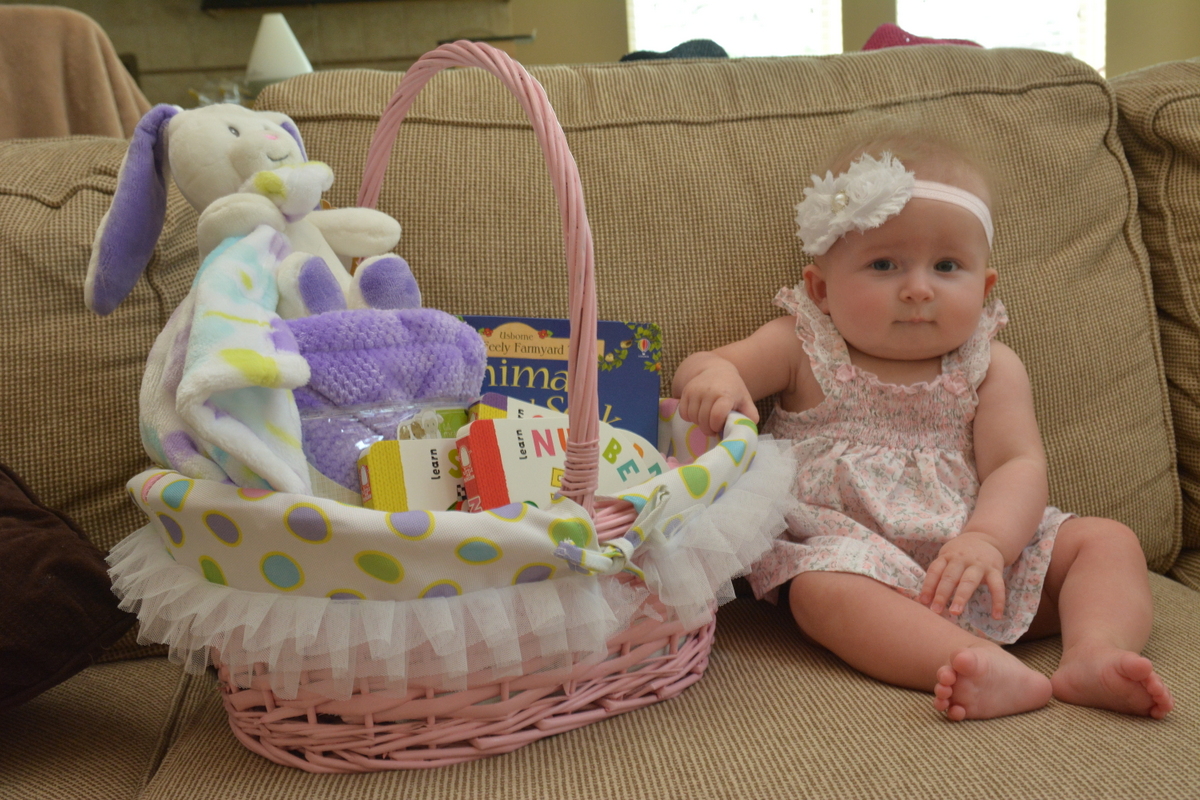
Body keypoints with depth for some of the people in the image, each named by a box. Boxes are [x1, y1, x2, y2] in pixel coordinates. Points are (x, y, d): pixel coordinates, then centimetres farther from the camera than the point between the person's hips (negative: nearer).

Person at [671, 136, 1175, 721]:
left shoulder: (991, 368, 4)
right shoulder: (803, 349, 1)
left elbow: (1019, 465, -7)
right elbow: (699, 369, -6)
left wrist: (986, 541, -28)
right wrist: (713, 377, -34)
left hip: (981, 547, 4)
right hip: (855, 549, -3)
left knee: (1109, 540, -8)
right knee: (822, 587, -35)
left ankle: (1095, 657, -31)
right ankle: (997, 671, -49)